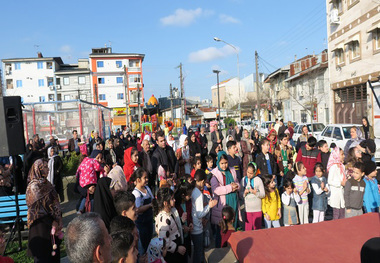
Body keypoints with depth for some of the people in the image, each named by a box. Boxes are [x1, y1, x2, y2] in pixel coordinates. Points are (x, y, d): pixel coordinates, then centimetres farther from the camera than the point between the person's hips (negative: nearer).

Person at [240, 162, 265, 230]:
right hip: (247, 209, 1)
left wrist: (255, 193, -19)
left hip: (257, 209, -1)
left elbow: (263, 195, -3)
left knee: (257, 228, 8)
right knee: (248, 228, 3)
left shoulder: (258, 180, -3)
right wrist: (244, 193, -15)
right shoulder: (243, 180, 2)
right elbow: (240, 194, 5)